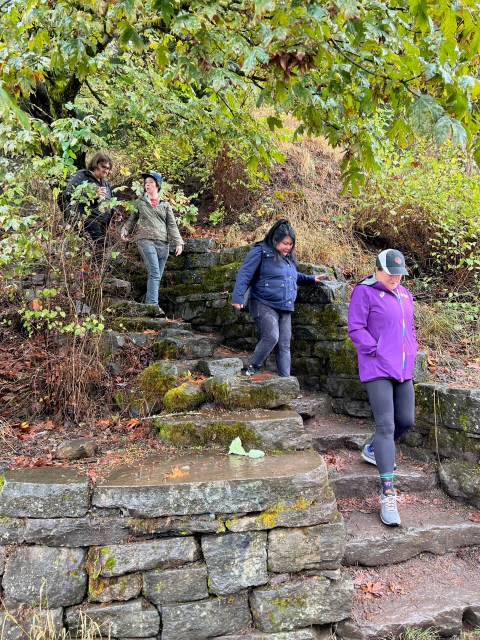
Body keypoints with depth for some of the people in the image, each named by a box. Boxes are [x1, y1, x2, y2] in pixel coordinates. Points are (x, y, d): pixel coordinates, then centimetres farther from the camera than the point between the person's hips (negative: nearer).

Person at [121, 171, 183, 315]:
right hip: (146, 240, -3)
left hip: (163, 243, 3)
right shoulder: (139, 202, 16)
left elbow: (172, 225, 12)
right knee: (154, 273, -20)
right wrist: (125, 231, -1)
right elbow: (132, 220, 18)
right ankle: (153, 305, -25)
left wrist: (178, 242, 2)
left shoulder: (165, 205, 17)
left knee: (157, 277, 2)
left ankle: (148, 306, 9)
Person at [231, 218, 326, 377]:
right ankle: (252, 370, -6)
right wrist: (237, 297, -24)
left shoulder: (288, 257, 17)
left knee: (284, 345, 3)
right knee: (271, 337, -23)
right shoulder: (261, 252, -7)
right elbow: (244, 275, -14)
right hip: (264, 306, -7)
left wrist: (311, 279, 31)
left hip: (285, 309, 7)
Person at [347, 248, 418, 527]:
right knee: (386, 426, -13)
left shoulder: (405, 295, 14)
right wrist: (376, 351, -16)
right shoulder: (364, 292, -7)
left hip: (403, 368, 8)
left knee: (406, 420, 12)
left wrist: (413, 349, 9)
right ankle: (388, 495, -10)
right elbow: (356, 329, -11)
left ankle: (373, 451, 41)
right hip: (377, 368, -8)